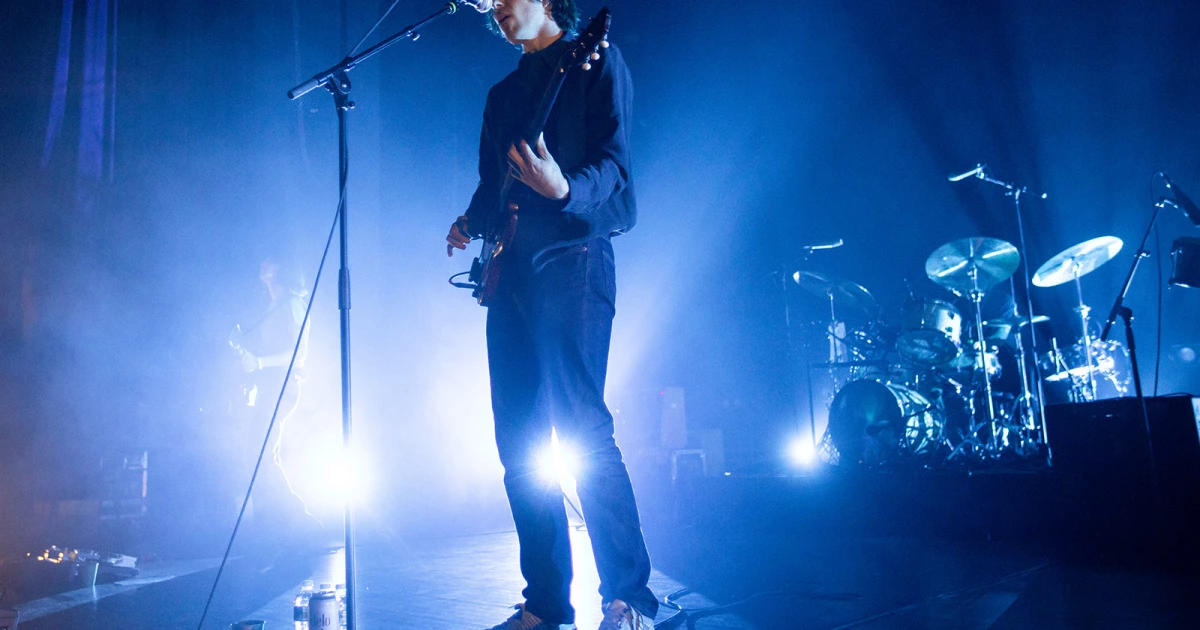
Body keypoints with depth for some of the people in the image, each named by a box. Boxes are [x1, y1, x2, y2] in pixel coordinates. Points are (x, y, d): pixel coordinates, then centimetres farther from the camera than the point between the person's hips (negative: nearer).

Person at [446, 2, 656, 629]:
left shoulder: (595, 62, 5)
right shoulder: (502, 94, 26)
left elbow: (613, 160, -9)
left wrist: (564, 189, -28)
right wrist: (471, 223, 8)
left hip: (571, 259, -7)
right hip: (510, 270, 8)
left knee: (583, 429, -15)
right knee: (518, 441, 4)